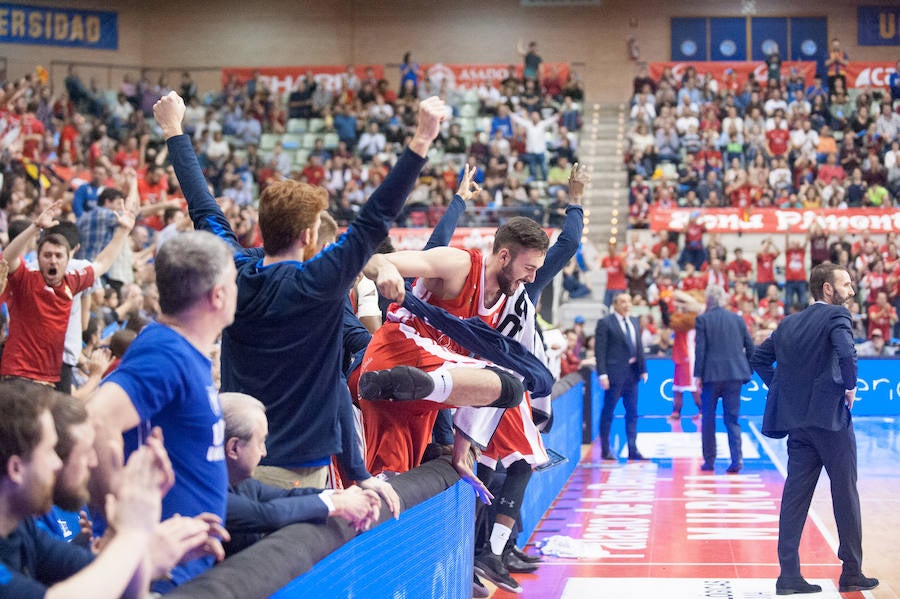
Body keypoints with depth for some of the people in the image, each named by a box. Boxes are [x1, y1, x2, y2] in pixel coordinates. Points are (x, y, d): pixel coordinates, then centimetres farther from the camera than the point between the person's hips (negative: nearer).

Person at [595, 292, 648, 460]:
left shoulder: (634, 322, 14)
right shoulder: (605, 323, -6)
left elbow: (639, 347, 16)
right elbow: (600, 350, -10)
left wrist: (643, 369, 8)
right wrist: (603, 374, -16)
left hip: (632, 372, 7)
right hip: (615, 373, -7)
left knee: (632, 412, 8)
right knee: (608, 412, 1)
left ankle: (633, 450, 13)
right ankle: (605, 450, 9)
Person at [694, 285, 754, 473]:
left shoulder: (703, 319, -3)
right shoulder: (737, 318, 7)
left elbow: (700, 349, -9)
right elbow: (750, 347, 9)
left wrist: (698, 375, -6)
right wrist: (747, 371, 19)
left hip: (711, 374, -3)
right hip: (734, 374, 3)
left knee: (708, 419, 10)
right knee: (732, 418, 6)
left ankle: (709, 460, 12)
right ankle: (736, 459, -7)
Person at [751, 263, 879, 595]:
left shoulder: (789, 323, 14)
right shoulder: (836, 315, -7)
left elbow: (759, 358, 17)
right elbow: (846, 352, -24)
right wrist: (851, 386, -9)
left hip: (796, 419, 6)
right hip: (830, 417, -6)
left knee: (795, 495, 6)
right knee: (845, 494, 5)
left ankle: (789, 574, 3)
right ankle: (851, 573, 11)